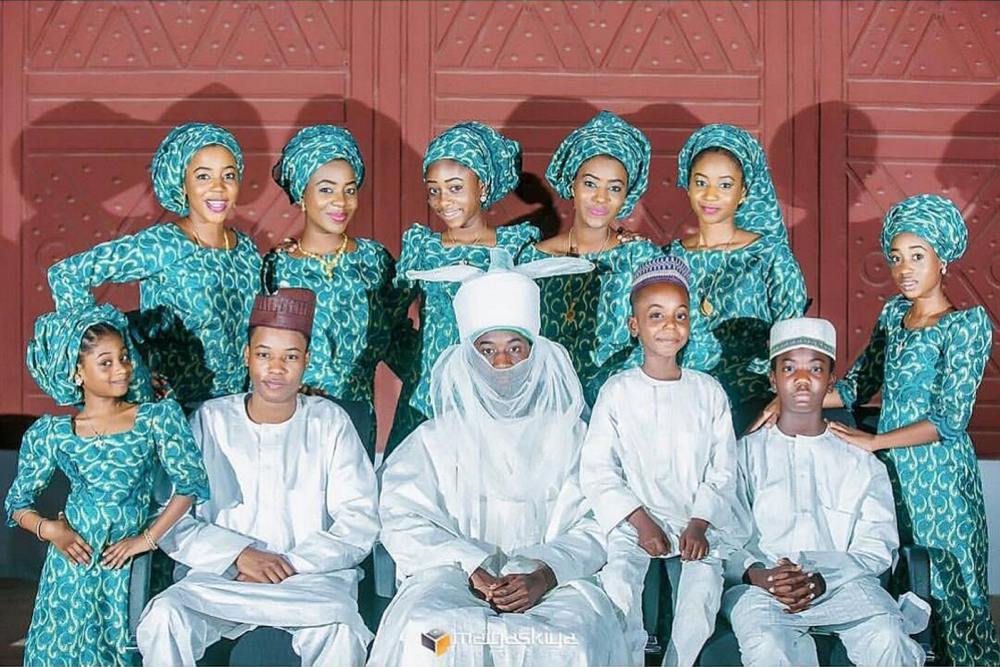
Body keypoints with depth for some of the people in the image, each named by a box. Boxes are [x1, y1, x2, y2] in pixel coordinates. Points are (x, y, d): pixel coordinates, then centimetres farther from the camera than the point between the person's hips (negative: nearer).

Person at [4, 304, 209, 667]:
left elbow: (191, 484, -5)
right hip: (73, 561, 1)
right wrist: (49, 529, -9)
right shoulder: (51, 433, 2)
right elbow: (17, 503, 10)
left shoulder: (157, 418, -1)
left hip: (126, 566, 0)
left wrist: (147, 539, -8)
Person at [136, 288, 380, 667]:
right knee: (163, 618, -30)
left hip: (312, 576, -1)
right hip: (217, 575, 1)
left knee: (340, 632, -34)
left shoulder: (330, 423, 6)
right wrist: (237, 553, -16)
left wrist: (290, 564, -15)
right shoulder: (210, 421, 6)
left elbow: (359, 524, -2)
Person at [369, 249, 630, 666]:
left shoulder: (569, 435, 14)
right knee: (426, 631, -32)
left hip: (554, 581, 0)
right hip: (452, 574, 0)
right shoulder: (436, 438, 14)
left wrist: (545, 576, -16)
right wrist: (474, 569, -15)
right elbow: (405, 523, 1)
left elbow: (595, 527, 3)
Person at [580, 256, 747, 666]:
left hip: (698, 520, 1)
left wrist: (698, 525, -9)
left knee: (704, 583, -26)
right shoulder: (617, 391, 3)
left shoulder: (709, 392, 8)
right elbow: (597, 471, -2)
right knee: (618, 581, -28)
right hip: (634, 519, -1)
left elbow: (723, 470, 5)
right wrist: (642, 521, -11)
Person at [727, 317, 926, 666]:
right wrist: (756, 575, -17)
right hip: (760, 586, -1)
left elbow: (875, 550, 6)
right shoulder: (745, 454, 17)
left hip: (841, 584, 1)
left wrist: (821, 581, -13)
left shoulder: (862, 463, 19)